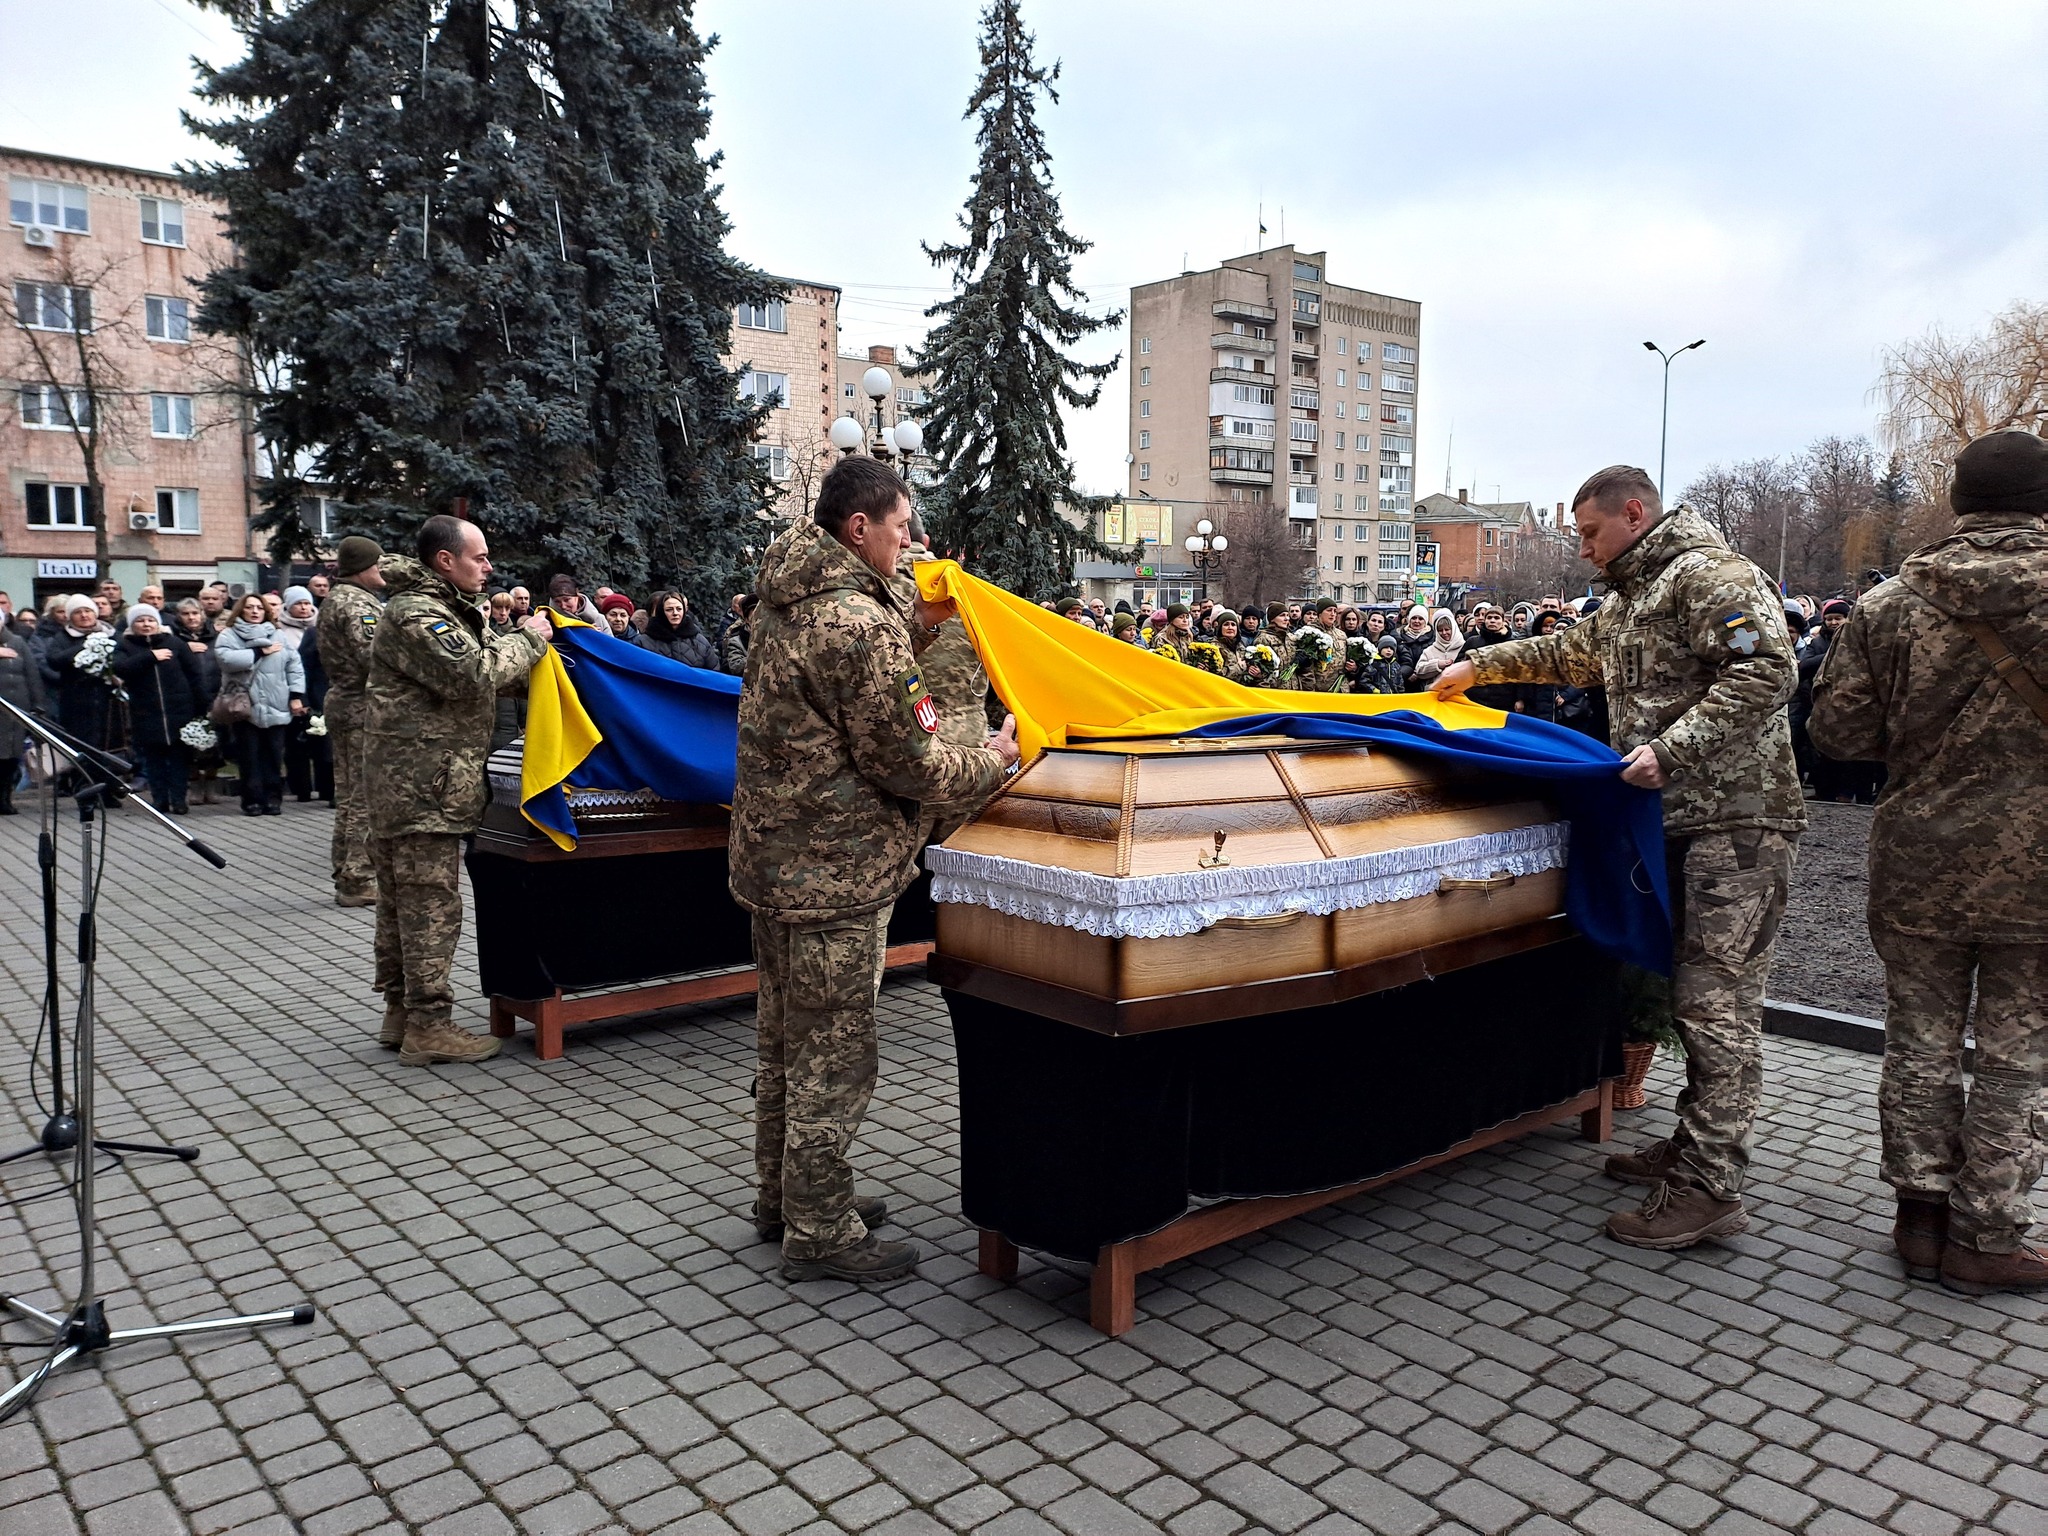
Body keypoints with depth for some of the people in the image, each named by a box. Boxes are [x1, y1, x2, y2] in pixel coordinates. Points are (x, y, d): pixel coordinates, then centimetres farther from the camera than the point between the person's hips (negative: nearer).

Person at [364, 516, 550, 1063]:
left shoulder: (442, 609, 22)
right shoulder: (415, 614, -13)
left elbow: (478, 662, 21)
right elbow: (472, 674, -23)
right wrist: (527, 640, -10)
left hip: (405, 785, 11)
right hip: (423, 786, -11)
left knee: (399, 900, 15)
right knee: (431, 904, -7)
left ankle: (400, 1010, 24)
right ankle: (428, 1025, -2)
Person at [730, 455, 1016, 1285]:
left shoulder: (784, 600, 9)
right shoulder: (858, 621, -21)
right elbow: (907, 763, -19)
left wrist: (918, 624, 11)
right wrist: (993, 759, -3)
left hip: (772, 855, 10)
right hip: (833, 869, -10)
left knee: (786, 1039, 21)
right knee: (834, 1057, 2)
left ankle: (784, 1195, 36)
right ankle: (819, 1233, 16)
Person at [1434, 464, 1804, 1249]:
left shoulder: (1707, 574, -9)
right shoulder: (1633, 600, 23)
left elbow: (1766, 669, -21)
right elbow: (1571, 652, 39)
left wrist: (1673, 749, -25)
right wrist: (1479, 665, 38)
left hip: (1734, 820, -10)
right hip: (1680, 819, 10)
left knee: (1716, 1000, -10)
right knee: (1691, 990, 14)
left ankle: (1709, 1186, -6)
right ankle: (1695, 1145, 23)